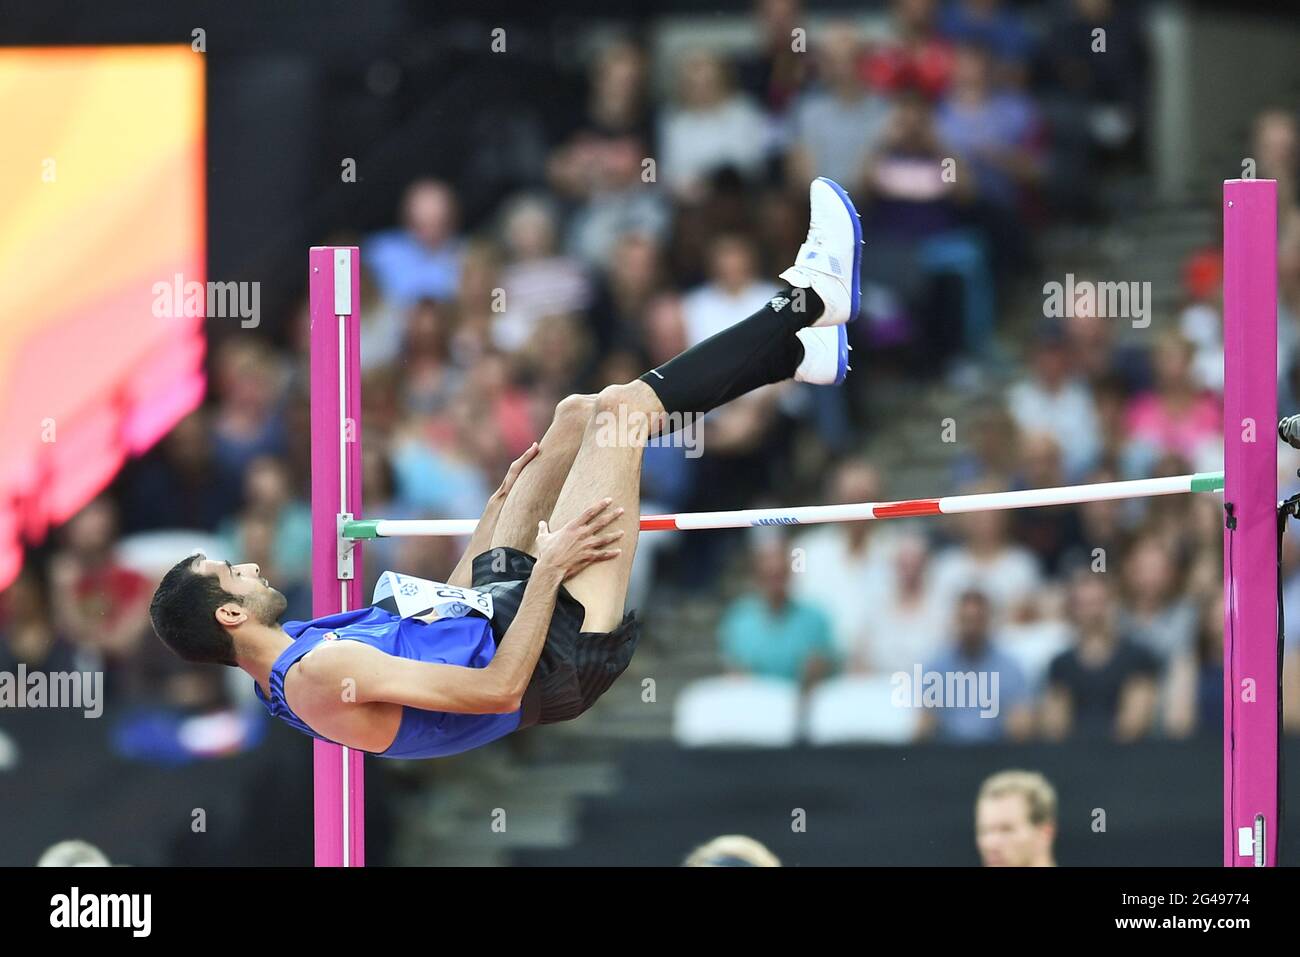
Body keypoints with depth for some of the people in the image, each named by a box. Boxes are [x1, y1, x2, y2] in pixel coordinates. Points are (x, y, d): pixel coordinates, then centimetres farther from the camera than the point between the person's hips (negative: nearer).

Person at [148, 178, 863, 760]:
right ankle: (808, 301, 8)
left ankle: (794, 349, 21)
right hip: (557, 658, -10)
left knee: (581, 414, 11)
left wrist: (498, 509, 20)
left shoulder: (292, 662, 2)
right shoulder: (323, 675, -29)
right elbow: (496, 689, -32)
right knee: (620, 408, -9)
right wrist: (549, 568, -29)